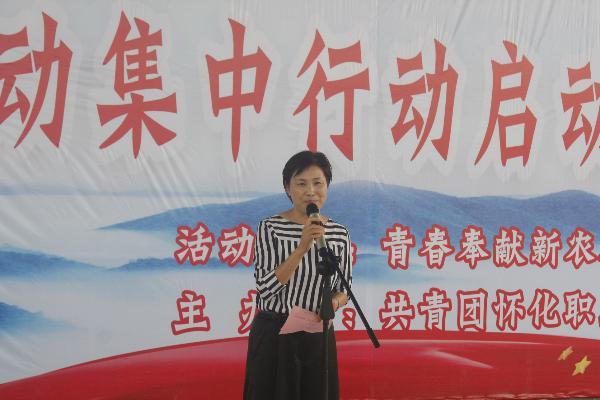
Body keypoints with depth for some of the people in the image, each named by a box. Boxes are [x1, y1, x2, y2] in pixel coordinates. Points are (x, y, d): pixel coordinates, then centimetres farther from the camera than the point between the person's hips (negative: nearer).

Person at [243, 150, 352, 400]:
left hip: (318, 335, 3)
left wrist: (334, 302, -13)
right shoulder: (270, 228, -9)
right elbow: (265, 288, -16)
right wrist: (302, 248, -24)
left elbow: (344, 288, 10)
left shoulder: (339, 234, 2)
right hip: (274, 335, -3)